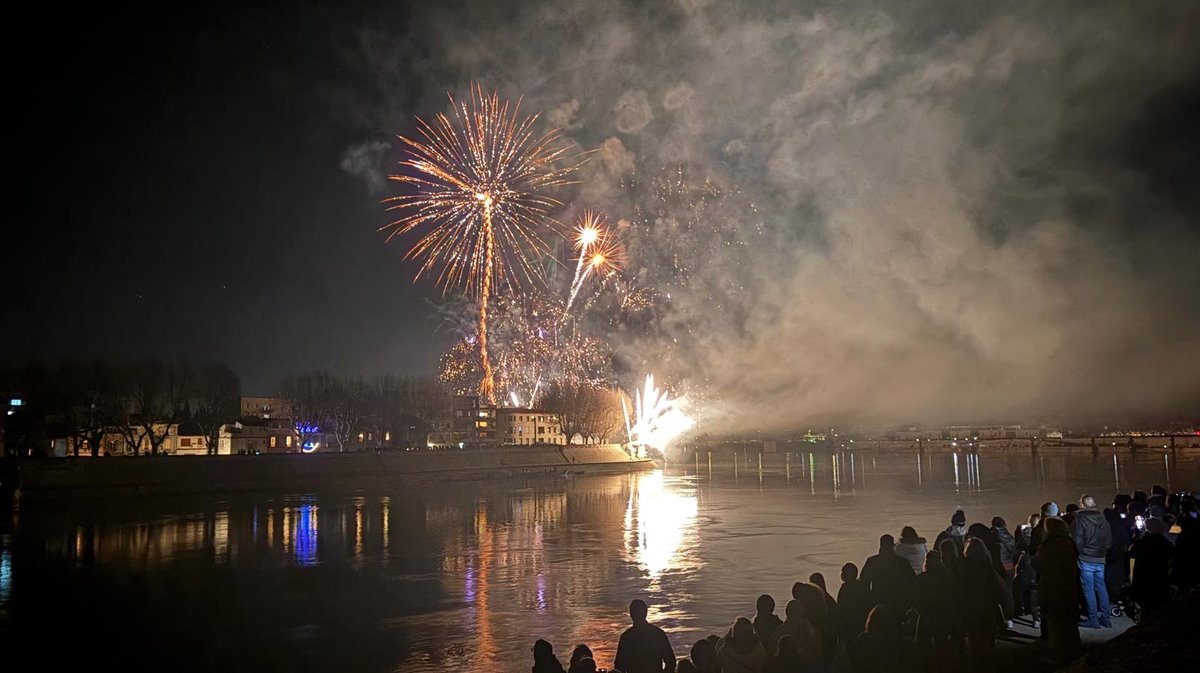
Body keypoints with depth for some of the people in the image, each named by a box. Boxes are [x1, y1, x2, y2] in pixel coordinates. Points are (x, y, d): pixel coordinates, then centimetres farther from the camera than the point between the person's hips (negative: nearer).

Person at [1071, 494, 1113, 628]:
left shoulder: (1079, 519, -11)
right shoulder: (1102, 518, 5)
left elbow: (1077, 540, -14)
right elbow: (1109, 539, 9)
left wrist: (1080, 552, 1)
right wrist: (1103, 551, 17)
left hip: (1086, 559, -5)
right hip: (1100, 559, 5)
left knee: (1088, 589, 0)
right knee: (1101, 587, 13)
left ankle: (1093, 619, 2)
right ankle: (1105, 618, 16)